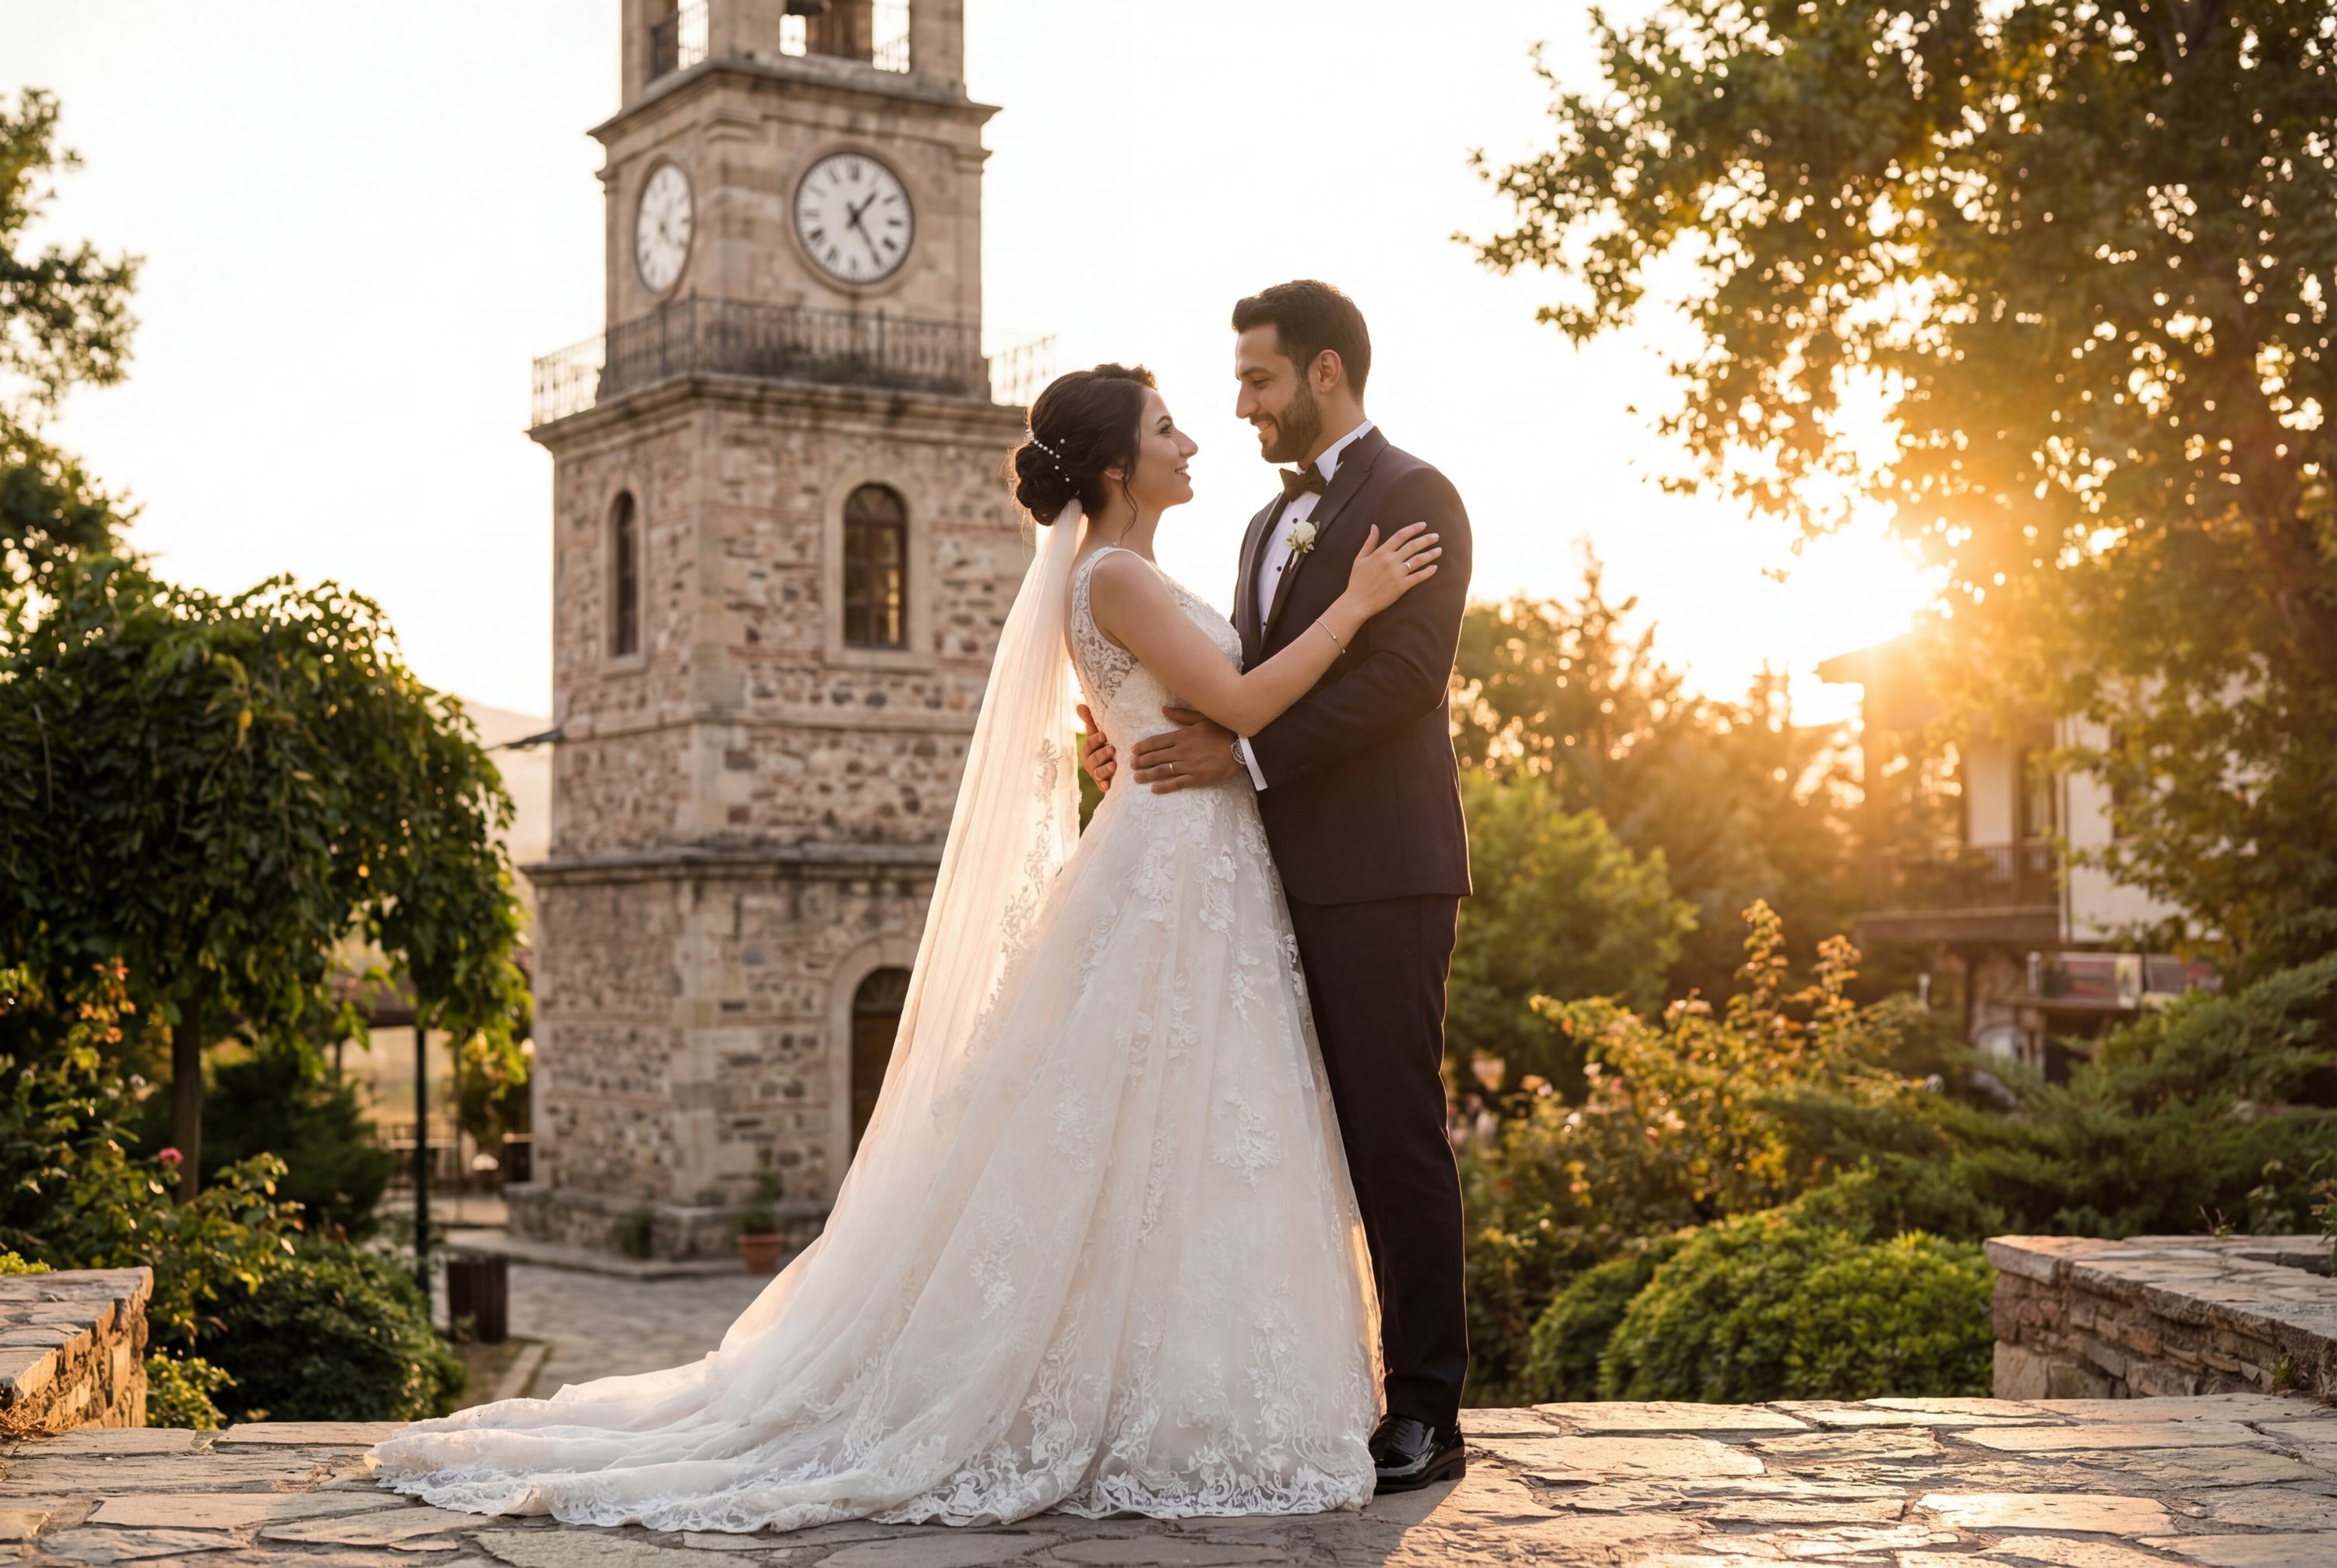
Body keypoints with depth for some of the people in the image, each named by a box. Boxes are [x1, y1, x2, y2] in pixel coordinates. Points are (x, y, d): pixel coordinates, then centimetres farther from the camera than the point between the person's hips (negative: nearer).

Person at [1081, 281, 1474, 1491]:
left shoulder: (1414, 497, -4)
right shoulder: (1272, 522, 23)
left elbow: (1404, 673, -17)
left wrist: (1246, 752, -18)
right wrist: (1151, 741, 3)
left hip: (1379, 869, -8)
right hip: (1285, 873, 8)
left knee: (1393, 1130, -6)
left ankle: (1425, 1412, 0)